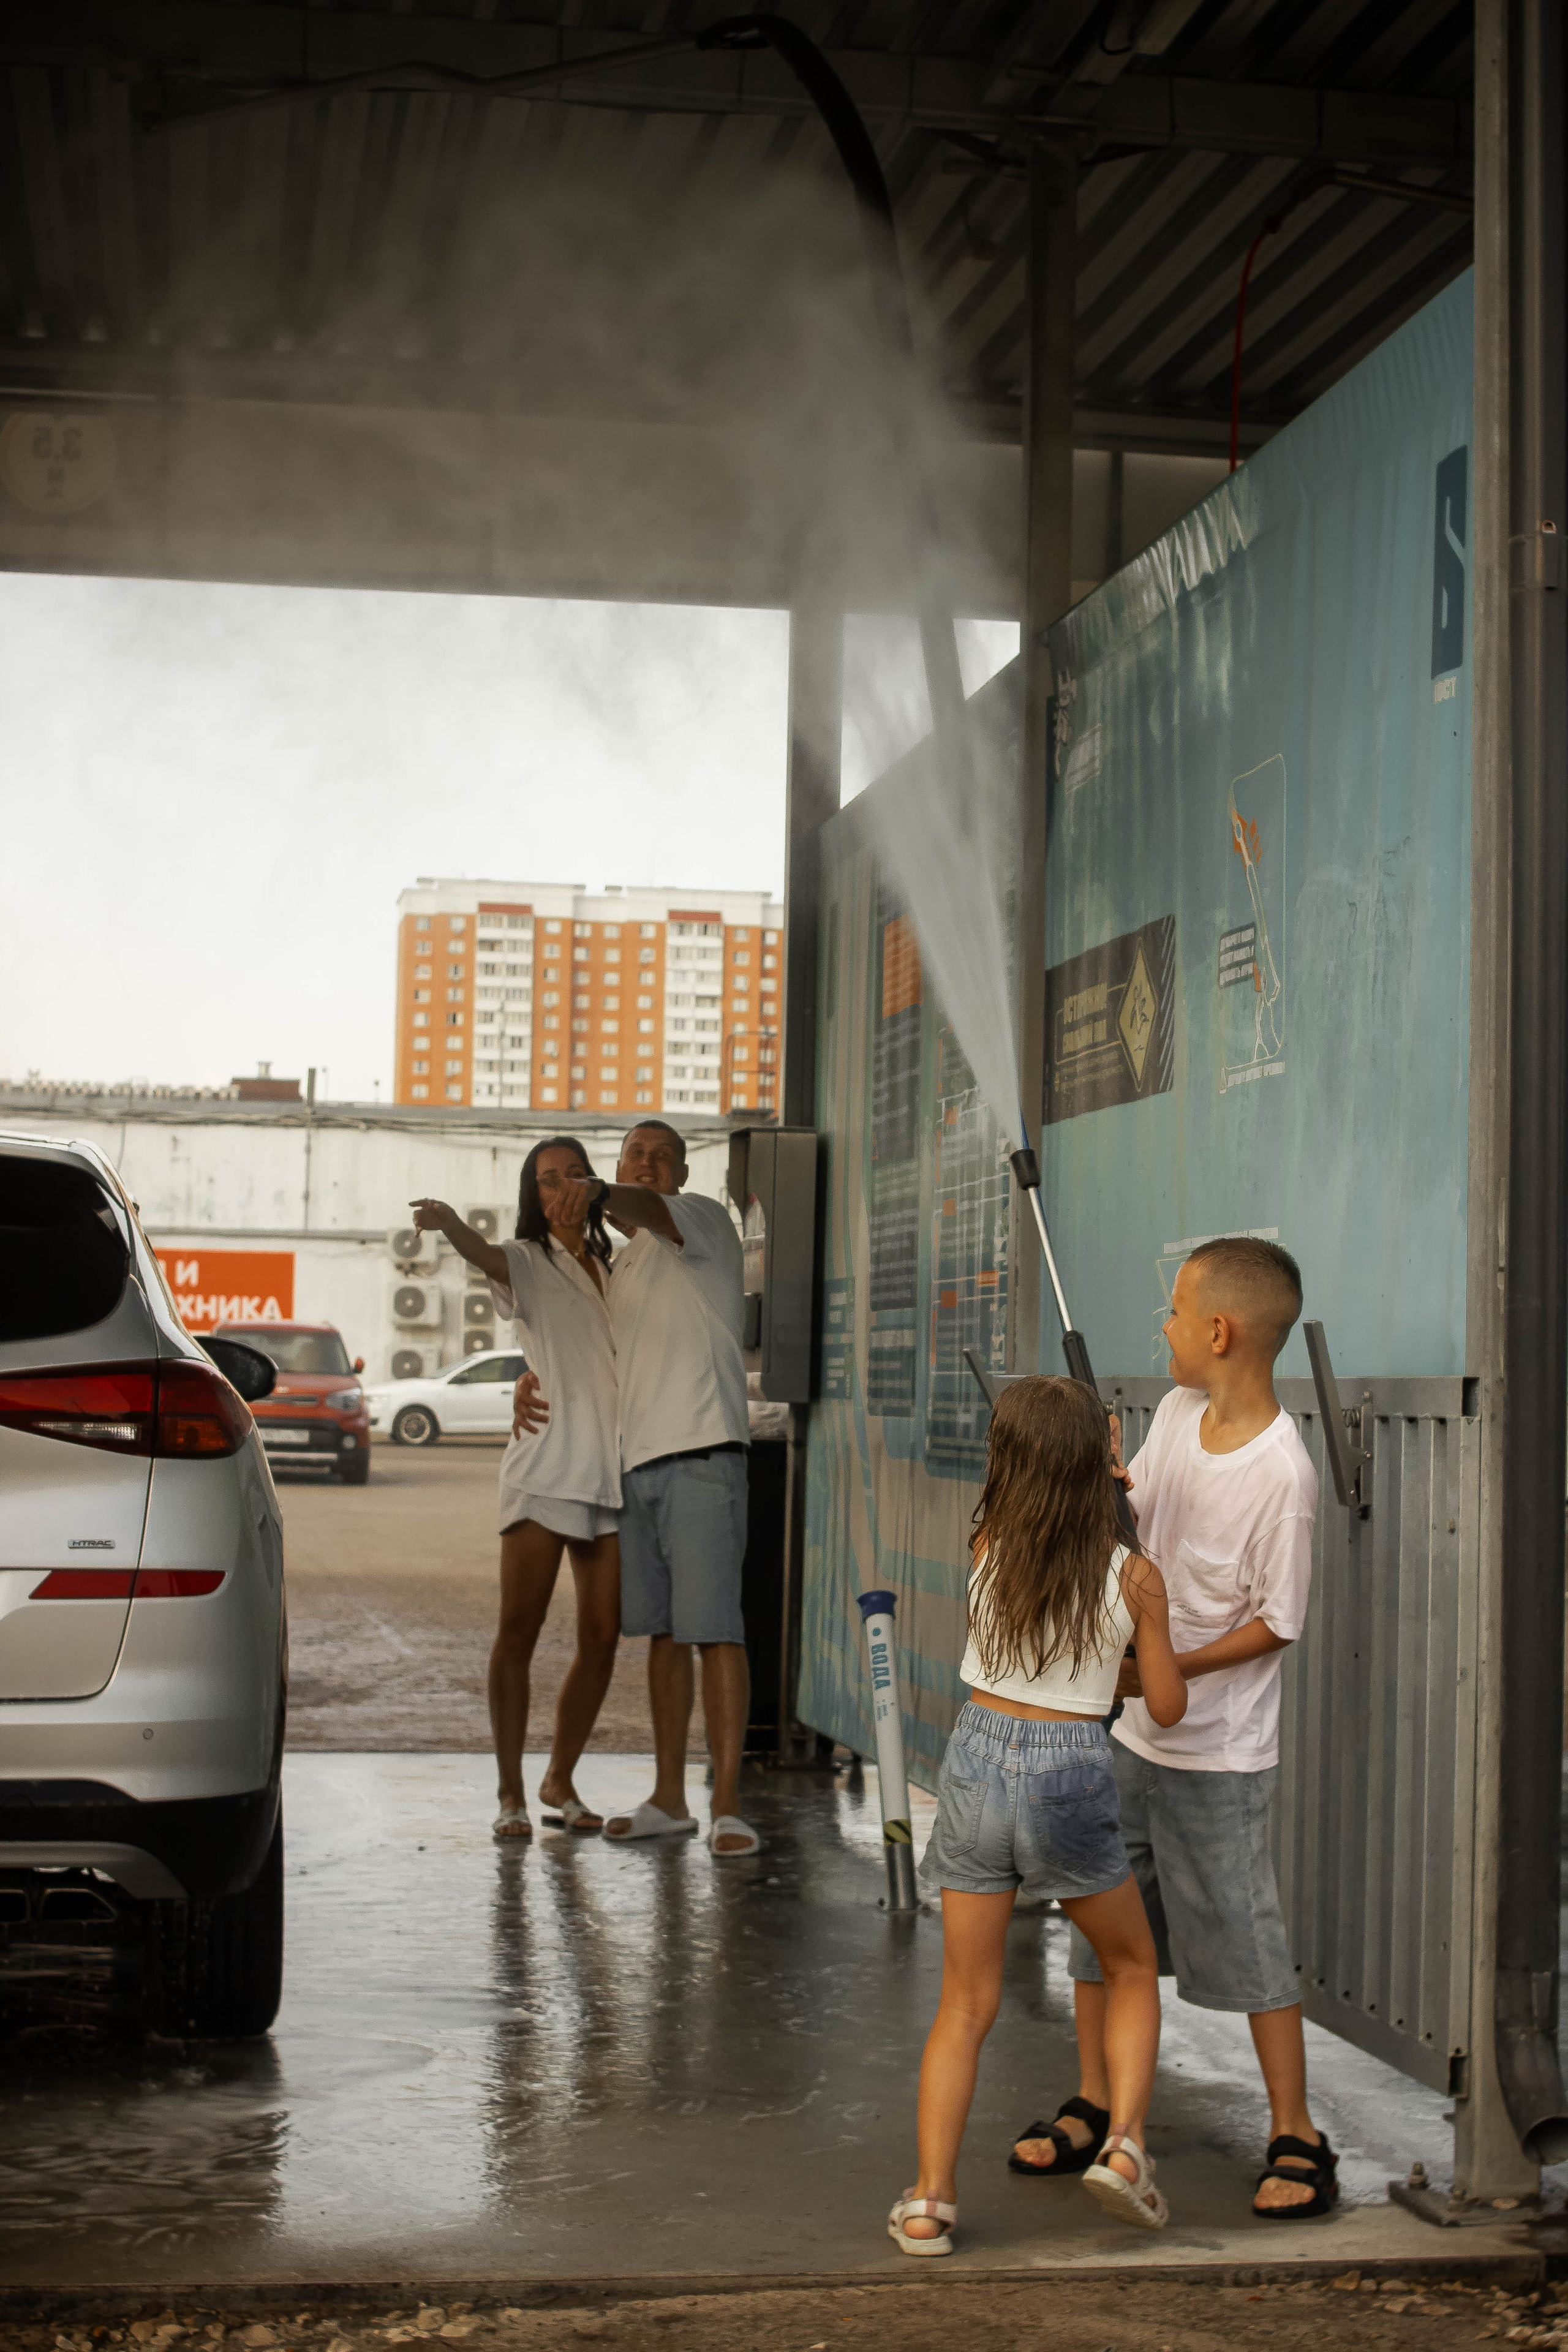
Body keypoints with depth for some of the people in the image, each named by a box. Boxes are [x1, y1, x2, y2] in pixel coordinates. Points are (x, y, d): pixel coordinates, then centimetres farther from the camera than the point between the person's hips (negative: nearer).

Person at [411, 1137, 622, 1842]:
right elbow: (486, 1255, -21)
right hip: (545, 1467, -5)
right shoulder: (529, 1262, 4)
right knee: (519, 1630, -7)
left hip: (612, 1469, 5)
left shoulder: (611, 1269, 19)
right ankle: (510, 1793, -2)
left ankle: (560, 1781, 18)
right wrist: (450, 1224, -41)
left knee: (602, 1637, 4)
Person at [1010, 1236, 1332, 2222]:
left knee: (1244, 1935, -1)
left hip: (1219, 1753, -7)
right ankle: (1094, 2110, 26)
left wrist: (1165, 1671, -22)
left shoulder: (1282, 1471, -21)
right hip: (1129, 1731, 8)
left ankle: (1296, 2138, 12)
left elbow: (1277, 1622, -16)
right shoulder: (1178, 1413, 1)